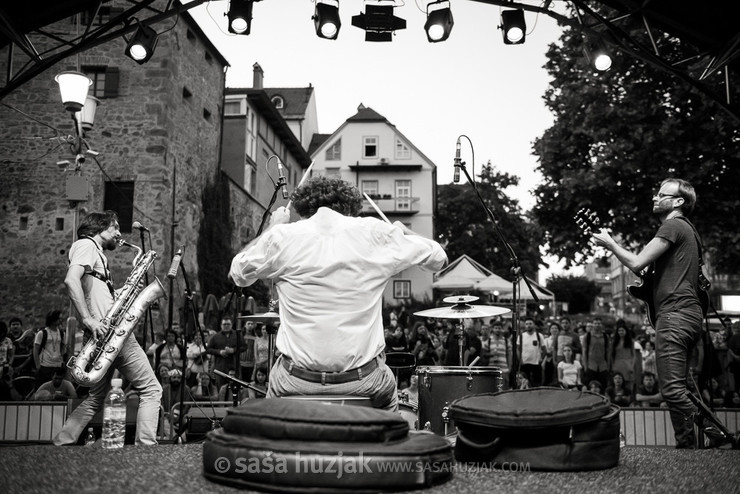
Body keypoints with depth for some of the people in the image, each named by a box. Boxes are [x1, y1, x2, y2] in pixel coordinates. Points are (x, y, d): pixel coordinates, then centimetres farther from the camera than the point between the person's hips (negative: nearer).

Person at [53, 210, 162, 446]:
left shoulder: (96, 253, 25)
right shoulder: (87, 245, -3)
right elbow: (71, 280, -21)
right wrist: (87, 319, -26)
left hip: (104, 335, 10)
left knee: (96, 398, 17)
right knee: (151, 390, -5)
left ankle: (60, 445, 16)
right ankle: (145, 446, -10)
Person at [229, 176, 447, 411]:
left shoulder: (282, 236, -4)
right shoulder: (375, 234, -4)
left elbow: (237, 273, 14)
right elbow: (438, 259, 8)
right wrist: (402, 230, 25)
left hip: (297, 382, 0)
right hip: (363, 380, 0)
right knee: (388, 394, 34)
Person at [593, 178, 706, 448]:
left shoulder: (672, 226, -8)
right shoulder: (687, 229, 25)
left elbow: (636, 263, -15)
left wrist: (610, 243, 0)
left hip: (675, 314, -11)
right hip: (690, 314, 11)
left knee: (672, 389, -13)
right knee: (678, 388, 13)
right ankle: (688, 446, 16)